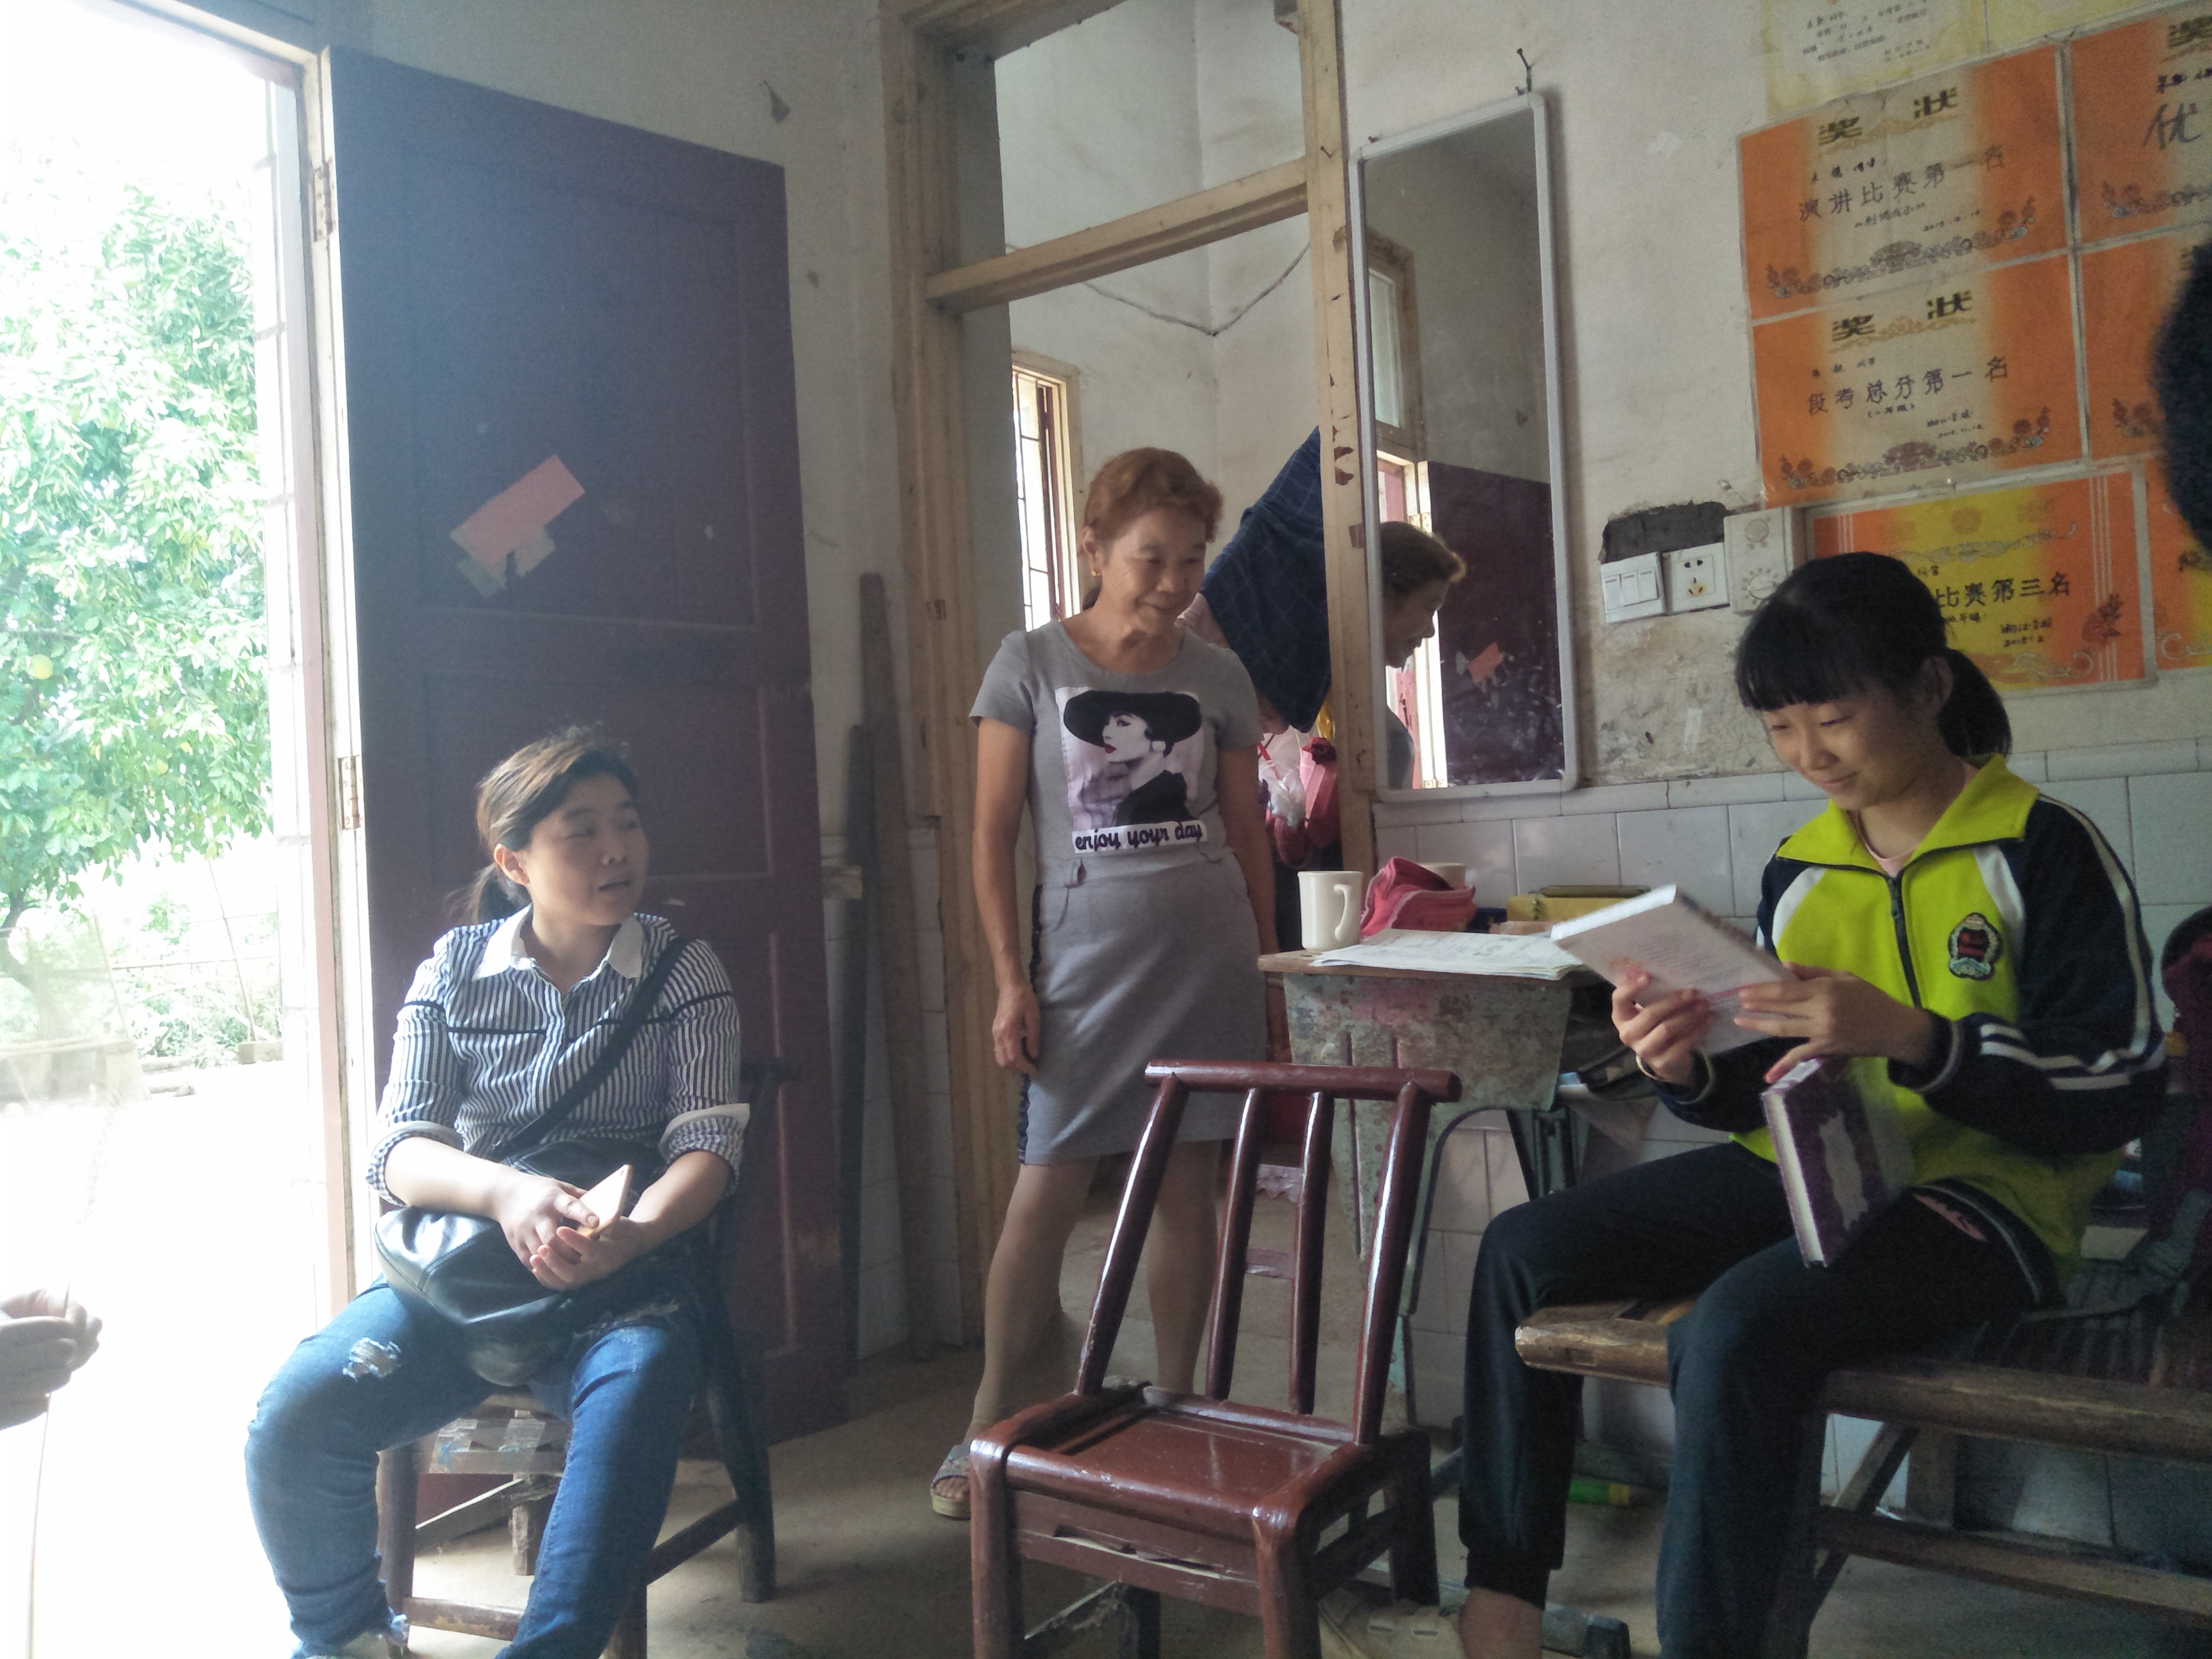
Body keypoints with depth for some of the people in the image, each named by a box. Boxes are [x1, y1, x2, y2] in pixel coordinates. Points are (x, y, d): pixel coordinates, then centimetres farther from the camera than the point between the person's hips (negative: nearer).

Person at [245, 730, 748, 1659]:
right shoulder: (455, 970, 10)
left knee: (637, 1390, -36)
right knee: (297, 1413, -21)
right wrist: (504, 1191, -22)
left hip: (628, 1266, -2)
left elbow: (708, 1143, -3)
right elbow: (398, 1150, 2)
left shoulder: (684, 973, 6)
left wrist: (633, 1234, -27)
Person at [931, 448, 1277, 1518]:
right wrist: (1011, 981, -7)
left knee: (1187, 1184, 6)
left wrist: (1270, 971, 12)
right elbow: (993, 836, 0)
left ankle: (1174, 1408, 21)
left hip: (1209, 958, 3)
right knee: (1047, 1191, -4)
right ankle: (988, 1424, 11)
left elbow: (1247, 836, 14)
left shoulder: (1219, 678, 10)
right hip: (1086, 960, -2)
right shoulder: (1031, 664, 1)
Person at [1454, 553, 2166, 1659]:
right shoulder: (1798, 870, 10)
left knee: (1733, 1329, -34)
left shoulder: (2044, 852, -6)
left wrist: (1910, 1037, -25)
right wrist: (1685, 1072, -10)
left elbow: (2118, 1096, -12)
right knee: (1523, 1250, -7)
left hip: (1978, 1195, -6)